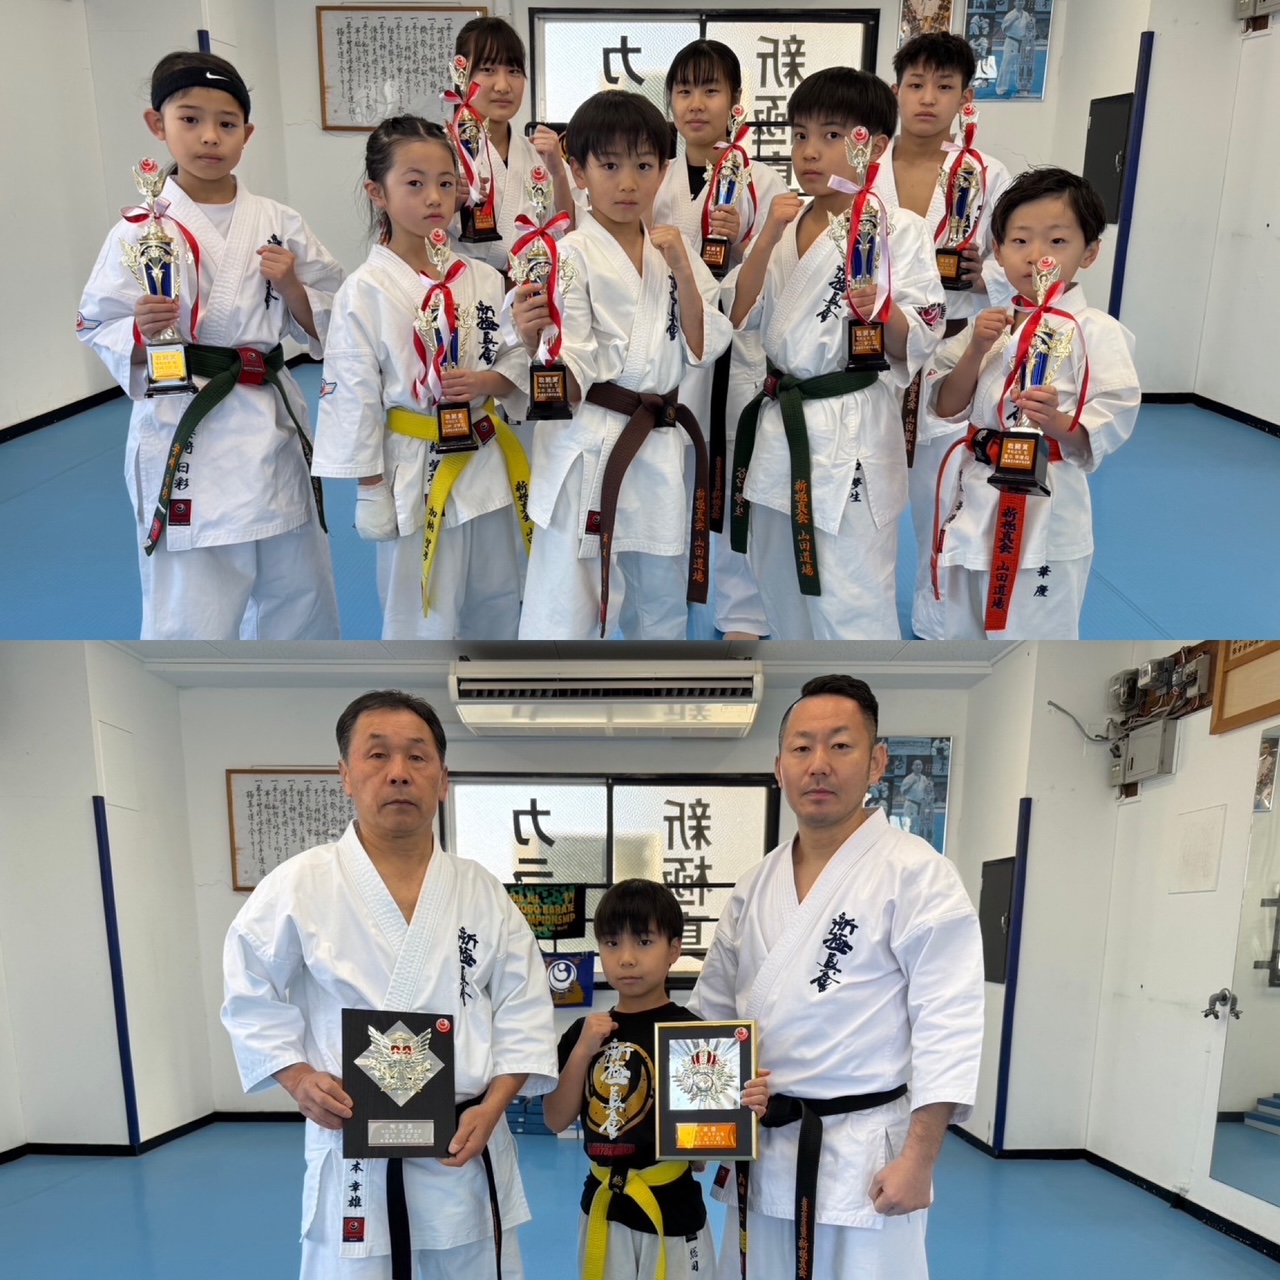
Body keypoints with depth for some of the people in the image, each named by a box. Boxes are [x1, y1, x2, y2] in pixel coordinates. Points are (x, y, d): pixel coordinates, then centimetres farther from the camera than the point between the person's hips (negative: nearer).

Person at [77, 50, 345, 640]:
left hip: (273, 426, 4)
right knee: (188, 619, -2)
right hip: (183, 436, -3)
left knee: (300, 597, 18)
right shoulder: (140, 233, -3)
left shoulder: (278, 224, 4)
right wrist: (141, 332, -19)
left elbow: (325, 324, 9)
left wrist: (291, 287, -10)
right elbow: (99, 330, 1)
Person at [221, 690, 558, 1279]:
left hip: (466, 1143, 3)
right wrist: (299, 1078, -11)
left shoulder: (482, 891, -2)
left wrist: (491, 1107, -9)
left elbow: (524, 1011, 1)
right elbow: (252, 999, 1)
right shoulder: (298, 886, -8)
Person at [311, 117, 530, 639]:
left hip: (487, 464, 5)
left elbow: (517, 364, 6)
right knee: (422, 622, 6)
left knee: (497, 611, 19)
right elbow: (353, 394, -10)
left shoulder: (481, 279, 1)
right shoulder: (365, 292, -11)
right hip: (416, 474, -5)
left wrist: (486, 383, -16)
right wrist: (371, 492, -9)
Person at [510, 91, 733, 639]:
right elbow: (569, 380, -15)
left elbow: (703, 351, 1)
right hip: (588, 452, -6)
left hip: (662, 447, 6)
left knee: (662, 607, 19)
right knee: (565, 613, -4)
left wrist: (682, 269, -8)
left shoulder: (674, 249, 9)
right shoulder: (572, 256, -8)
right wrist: (533, 340, -35)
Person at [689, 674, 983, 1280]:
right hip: (765, 1150, 6)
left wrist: (918, 1159, -17)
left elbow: (948, 1023, -16)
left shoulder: (916, 873, -13)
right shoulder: (756, 885, 6)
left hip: (865, 1155, -6)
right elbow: (711, 1007, 14)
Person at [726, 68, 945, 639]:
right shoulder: (788, 219, 9)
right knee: (783, 589, 21)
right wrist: (768, 237, -10)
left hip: (852, 436, -7)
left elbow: (918, 344, -11)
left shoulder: (897, 229, -9)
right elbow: (743, 316, 3)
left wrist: (881, 310, -32)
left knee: (850, 608, -5)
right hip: (780, 423, 7)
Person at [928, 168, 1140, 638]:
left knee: (1036, 633, 2)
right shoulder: (990, 324, 6)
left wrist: (1058, 422, -32)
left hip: (1045, 507, -6)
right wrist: (976, 349, -11)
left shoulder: (1096, 332, -10)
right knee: (963, 626, 21)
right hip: (975, 497, 6)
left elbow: (1116, 418, -14)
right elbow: (946, 408, 3)